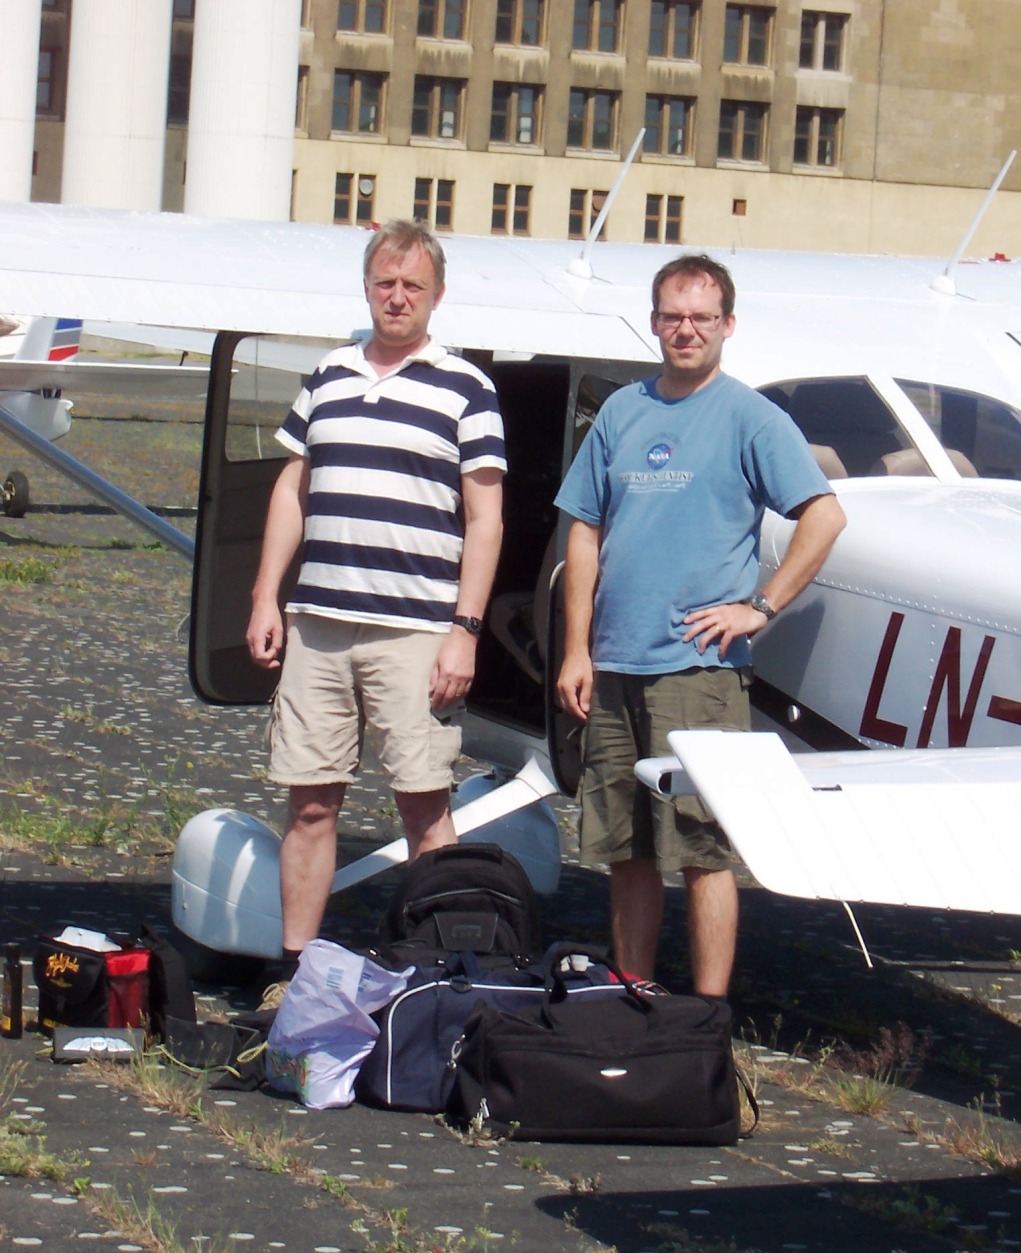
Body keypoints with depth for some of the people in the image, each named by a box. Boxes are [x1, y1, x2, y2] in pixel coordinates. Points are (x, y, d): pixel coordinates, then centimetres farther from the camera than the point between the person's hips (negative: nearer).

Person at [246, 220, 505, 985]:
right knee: (310, 803, 6)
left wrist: (465, 629, -9)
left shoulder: (465, 390, 1)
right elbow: (292, 491, 19)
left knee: (425, 805, -2)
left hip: (414, 633, -4)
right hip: (317, 626, 4)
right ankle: (294, 971, 11)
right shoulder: (329, 377, 15)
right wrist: (266, 598, 11)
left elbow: (486, 519, -2)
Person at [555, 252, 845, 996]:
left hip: (697, 666, -5)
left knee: (703, 852, -5)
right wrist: (577, 649, 6)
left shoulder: (750, 417, -2)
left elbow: (825, 515, -9)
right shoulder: (621, 412, 13)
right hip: (614, 667, 5)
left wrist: (759, 608, -13)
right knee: (626, 850, 11)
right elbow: (586, 533, 13)